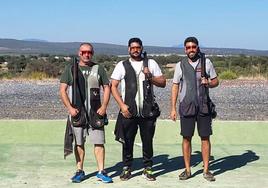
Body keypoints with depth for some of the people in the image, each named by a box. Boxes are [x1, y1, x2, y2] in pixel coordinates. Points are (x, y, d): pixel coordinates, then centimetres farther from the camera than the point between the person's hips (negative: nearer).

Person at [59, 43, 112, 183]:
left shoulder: (98, 69, 9)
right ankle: (80, 171, 16)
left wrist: (104, 106, -5)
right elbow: (62, 90, 2)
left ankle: (101, 172, 5)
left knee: (99, 142, -3)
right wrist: (70, 108, -10)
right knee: (79, 143, 6)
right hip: (77, 112, 0)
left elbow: (106, 87, 9)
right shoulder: (70, 69, 6)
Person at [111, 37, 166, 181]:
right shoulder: (122, 65, 7)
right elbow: (113, 86, 2)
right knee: (127, 141, 3)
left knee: (147, 141, 5)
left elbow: (162, 83, 8)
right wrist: (122, 105, -8)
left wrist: (150, 77, -10)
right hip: (128, 111, -1)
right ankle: (126, 168, 15)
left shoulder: (151, 63, 10)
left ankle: (148, 168, 16)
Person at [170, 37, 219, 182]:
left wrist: (209, 83, -14)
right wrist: (173, 108, 1)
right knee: (186, 138, 3)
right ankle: (187, 170, 13)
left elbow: (216, 81, 11)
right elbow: (175, 86, 6)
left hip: (203, 106, 0)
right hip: (186, 106, 0)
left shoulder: (206, 62, 4)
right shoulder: (180, 65, 4)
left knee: (205, 137, 2)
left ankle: (206, 170, 11)